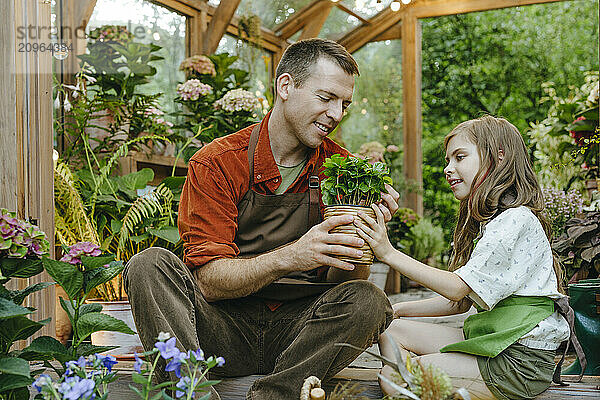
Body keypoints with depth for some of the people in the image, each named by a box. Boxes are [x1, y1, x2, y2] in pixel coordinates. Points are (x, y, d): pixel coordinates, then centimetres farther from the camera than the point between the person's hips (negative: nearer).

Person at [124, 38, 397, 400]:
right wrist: (289, 257, -30)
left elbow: (342, 282, 1)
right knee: (151, 264, -24)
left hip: (297, 329, 2)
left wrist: (360, 240, -20)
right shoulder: (217, 164, -6)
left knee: (369, 301, -26)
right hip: (225, 328, -1)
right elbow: (208, 280, -15)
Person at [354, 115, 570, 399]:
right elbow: (459, 302, 14)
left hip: (520, 360, -10)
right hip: (489, 339, 10)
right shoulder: (488, 220, 15)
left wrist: (389, 254, -22)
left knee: (393, 377, -18)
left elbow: (458, 288, -21)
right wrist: (398, 310, 6)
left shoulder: (517, 219, -16)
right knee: (392, 330, 3)